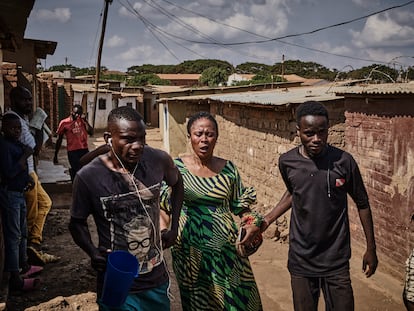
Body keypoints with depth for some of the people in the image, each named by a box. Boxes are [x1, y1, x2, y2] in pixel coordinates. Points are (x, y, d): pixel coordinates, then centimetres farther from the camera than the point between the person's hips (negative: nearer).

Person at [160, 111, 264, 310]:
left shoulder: (228, 168, -1)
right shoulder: (177, 166, -5)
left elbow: (238, 206, 8)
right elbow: (164, 204, 1)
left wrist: (252, 219, -10)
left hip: (225, 247, 2)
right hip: (190, 250, -1)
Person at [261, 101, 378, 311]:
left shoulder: (343, 161, -11)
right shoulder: (287, 162, -5)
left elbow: (362, 204, 1)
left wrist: (371, 248, 5)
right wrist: (267, 220, 5)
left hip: (336, 261, -2)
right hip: (300, 260, 2)